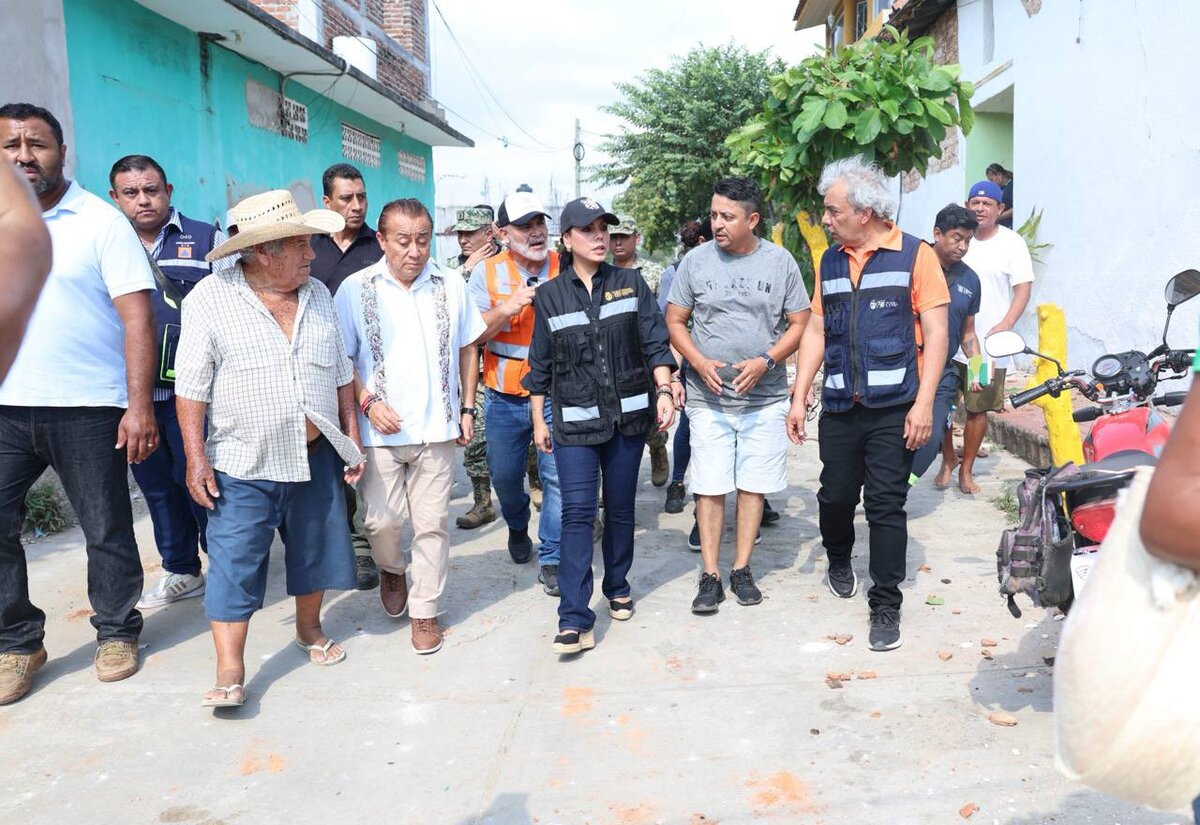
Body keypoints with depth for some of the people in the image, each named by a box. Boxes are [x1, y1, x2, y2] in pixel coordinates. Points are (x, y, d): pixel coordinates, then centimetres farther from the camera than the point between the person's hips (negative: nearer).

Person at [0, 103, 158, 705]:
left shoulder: (101, 221, -3)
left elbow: (137, 316, -8)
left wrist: (139, 406, -14)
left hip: (87, 409, -4)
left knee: (107, 530, 6)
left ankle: (116, 632, 25)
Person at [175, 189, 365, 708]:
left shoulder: (318, 295, 6)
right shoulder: (211, 298, -8)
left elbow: (341, 373, 12)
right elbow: (191, 386, -8)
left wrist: (352, 437, 10)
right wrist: (196, 459, -11)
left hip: (317, 457, 5)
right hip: (244, 466, -4)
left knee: (314, 549, 16)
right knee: (235, 564, -3)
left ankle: (309, 629, 37)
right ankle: (230, 671, 6)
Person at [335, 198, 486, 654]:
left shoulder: (450, 284, 3)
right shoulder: (355, 289, -2)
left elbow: (468, 348, 12)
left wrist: (468, 408, 8)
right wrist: (367, 403, -11)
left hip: (437, 428, 1)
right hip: (381, 430, -1)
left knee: (432, 523, 5)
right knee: (381, 519, -2)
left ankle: (425, 611, 21)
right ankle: (391, 570, 32)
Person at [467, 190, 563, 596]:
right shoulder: (487, 272, 0)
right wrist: (507, 308, -21)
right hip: (505, 399, 2)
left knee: (558, 476, -5)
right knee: (504, 475, 16)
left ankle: (551, 558, 10)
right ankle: (517, 528, 46)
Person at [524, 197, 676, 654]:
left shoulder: (631, 283, 4)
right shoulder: (550, 296, 4)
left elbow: (655, 342, 2)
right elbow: (541, 366, 8)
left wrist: (664, 390, -11)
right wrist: (539, 421, 8)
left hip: (628, 414, 1)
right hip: (574, 419, -1)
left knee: (620, 509, 11)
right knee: (577, 513, -10)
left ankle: (618, 588, 32)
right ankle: (574, 620, -9)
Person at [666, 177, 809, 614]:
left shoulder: (780, 261, 0)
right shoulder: (695, 261, -1)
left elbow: (799, 324, 3)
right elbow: (675, 321, 4)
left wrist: (765, 362, -13)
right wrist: (701, 363, -12)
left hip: (765, 397, 1)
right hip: (708, 397, 0)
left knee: (753, 484, 7)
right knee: (709, 487, 1)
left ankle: (742, 569, 21)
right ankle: (710, 575, 11)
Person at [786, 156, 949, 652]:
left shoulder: (915, 255, -3)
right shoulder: (829, 262, 12)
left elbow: (935, 333, -5)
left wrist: (924, 403, -12)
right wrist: (798, 399, 7)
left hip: (894, 407, -4)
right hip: (839, 406, 4)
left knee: (886, 505, -1)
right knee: (835, 495, 11)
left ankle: (885, 605, 11)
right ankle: (839, 561, 41)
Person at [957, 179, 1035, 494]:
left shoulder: (1012, 243, 0)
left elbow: (1023, 289, -3)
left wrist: (1005, 325, -18)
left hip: (989, 345, -2)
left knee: (978, 409, 5)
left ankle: (966, 470, 17)